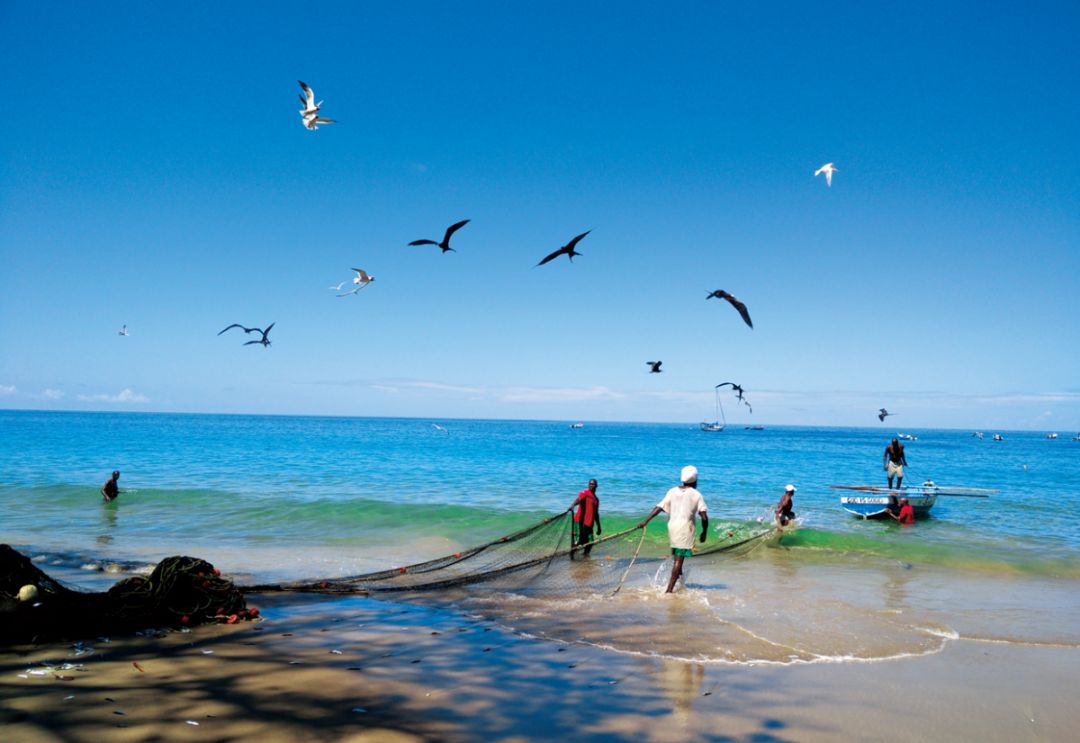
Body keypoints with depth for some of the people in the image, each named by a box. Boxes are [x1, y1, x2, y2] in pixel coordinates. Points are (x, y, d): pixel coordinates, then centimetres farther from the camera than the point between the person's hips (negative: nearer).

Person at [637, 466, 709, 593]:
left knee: (676, 556, 27)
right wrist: (704, 532, 5)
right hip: (686, 528, -4)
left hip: (672, 526, 4)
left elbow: (659, 507, -3)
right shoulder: (696, 495, -1)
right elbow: (704, 517, -9)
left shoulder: (672, 491, 7)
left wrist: (645, 521, -5)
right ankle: (670, 588, -9)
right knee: (679, 559, -4)